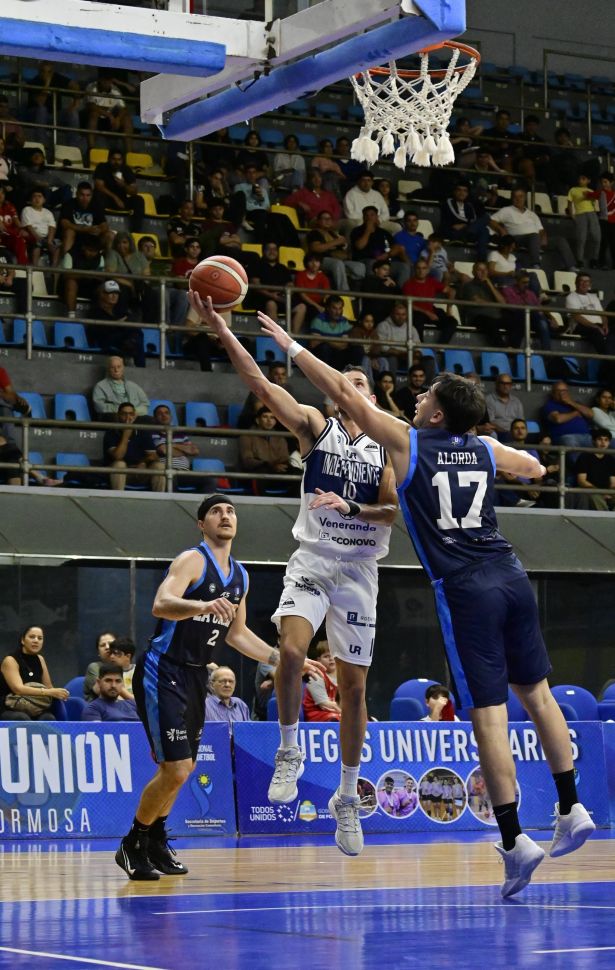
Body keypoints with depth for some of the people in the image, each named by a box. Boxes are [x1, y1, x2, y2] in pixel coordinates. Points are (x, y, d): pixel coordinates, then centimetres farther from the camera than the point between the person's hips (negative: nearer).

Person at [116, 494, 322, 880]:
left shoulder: (240, 576, 12)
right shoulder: (192, 560, -14)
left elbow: (237, 634, 23)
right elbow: (161, 605, -31)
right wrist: (203, 605, -48)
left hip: (196, 676, 8)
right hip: (163, 672, -8)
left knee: (183, 768, 16)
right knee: (176, 770, -13)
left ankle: (155, 842, 35)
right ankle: (133, 845, 5)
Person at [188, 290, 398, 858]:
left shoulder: (387, 448, 6)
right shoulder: (316, 428, 3)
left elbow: (395, 512, -3)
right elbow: (261, 385, -9)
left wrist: (349, 507, -19)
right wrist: (221, 329, -20)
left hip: (359, 570, 1)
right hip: (312, 560, -1)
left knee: (354, 685, 4)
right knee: (291, 650, -27)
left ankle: (347, 797, 18)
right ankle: (289, 752, -5)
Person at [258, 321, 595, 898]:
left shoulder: (408, 443, -1)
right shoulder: (486, 450, 12)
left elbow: (344, 394, 3)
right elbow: (536, 469, 33)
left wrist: (290, 345, 12)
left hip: (465, 590, -5)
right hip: (510, 576, 5)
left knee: (488, 715, -6)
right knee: (536, 692, 17)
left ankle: (514, 840, -7)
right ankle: (571, 811, 21)